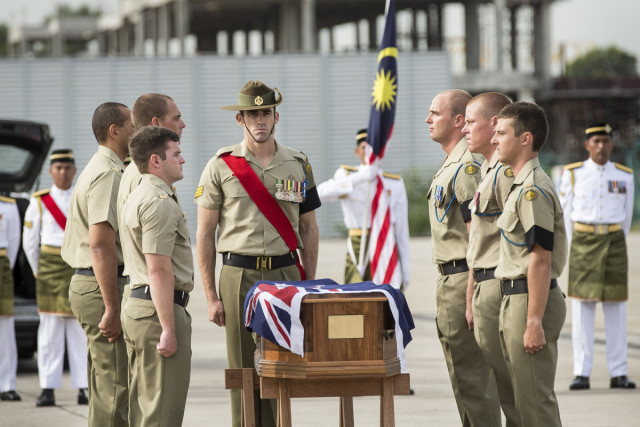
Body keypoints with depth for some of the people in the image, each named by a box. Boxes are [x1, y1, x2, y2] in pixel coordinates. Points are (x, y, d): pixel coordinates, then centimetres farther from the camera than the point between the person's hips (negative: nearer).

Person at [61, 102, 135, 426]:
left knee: (104, 386, 14)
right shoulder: (110, 175, -15)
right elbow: (101, 245, -23)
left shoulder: (95, 170, 20)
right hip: (103, 288, -11)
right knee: (115, 388, -11)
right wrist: (112, 310, -24)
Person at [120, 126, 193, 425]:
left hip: (136, 307, 11)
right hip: (159, 309, -11)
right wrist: (168, 329, -22)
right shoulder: (160, 202, -15)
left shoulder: (137, 198, 19)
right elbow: (159, 271, -21)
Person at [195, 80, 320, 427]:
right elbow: (204, 235, 1)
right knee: (243, 371, -1)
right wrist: (211, 297, -4)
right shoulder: (221, 166, 1)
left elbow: (308, 228, 14)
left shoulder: (297, 164, 8)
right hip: (239, 277, -2)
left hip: (285, 273, 2)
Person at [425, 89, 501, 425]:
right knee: (462, 377, 15)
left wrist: (472, 299, -24)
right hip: (450, 280, 11)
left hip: (464, 280, -11)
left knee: (472, 378, -8)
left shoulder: (467, 166, -17)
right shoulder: (451, 164, 17)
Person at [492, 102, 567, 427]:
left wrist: (534, 322, -23)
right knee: (525, 396, 14)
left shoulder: (533, 189, -16)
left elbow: (541, 259, -21)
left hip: (531, 299, -11)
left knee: (535, 399, -8)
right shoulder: (522, 186, 17)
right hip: (515, 299, 11)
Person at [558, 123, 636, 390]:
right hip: (583, 241, -1)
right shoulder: (573, 174, 2)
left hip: (614, 242, 1)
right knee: (582, 308, -4)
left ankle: (618, 373, 4)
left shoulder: (624, 176, 7)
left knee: (616, 308, 1)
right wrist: (574, 248, 5)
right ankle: (582, 373, -2)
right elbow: (565, 214, 6)